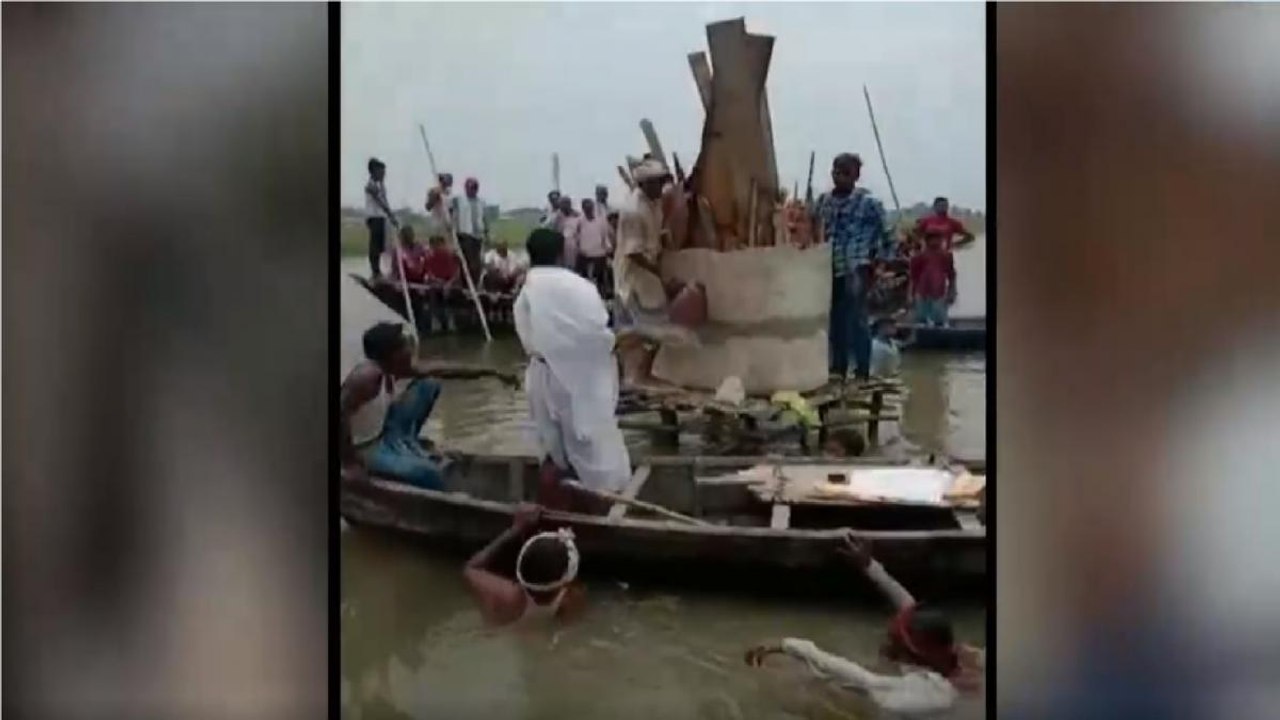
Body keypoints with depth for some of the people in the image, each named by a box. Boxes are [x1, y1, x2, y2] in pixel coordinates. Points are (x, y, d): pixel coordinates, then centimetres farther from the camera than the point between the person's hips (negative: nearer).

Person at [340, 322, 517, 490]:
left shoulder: (397, 370, -5)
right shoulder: (368, 376, -31)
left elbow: (441, 371, 3)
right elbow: (341, 414, -36)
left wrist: (492, 372, 5)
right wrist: (349, 465, -33)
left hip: (383, 432, 9)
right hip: (363, 449, -9)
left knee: (429, 386, 8)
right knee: (427, 473, -27)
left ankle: (405, 443, 17)